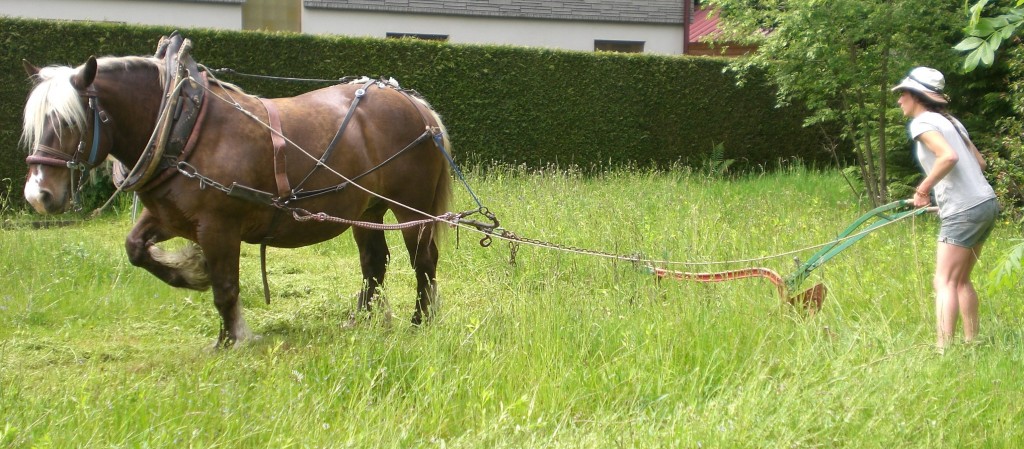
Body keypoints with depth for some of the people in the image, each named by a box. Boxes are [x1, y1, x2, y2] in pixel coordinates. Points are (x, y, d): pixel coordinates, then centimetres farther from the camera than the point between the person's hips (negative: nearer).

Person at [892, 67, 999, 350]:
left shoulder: (921, 122, -8)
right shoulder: (951, 121, 17)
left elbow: (948, 156, -24)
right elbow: (979, 162, 18)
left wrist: (923, 190, -13)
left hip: (963, 211, -9)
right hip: (987, 202, 9)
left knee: (944, 282, -9)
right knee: (961, 280, 17)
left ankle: (943, 350, -15)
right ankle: (971, 343, 19)